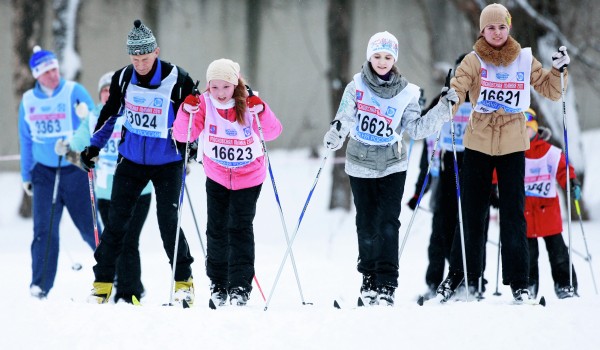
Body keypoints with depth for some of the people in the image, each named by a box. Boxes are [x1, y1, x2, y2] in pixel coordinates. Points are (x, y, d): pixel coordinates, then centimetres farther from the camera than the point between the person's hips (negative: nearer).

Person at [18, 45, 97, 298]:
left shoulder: (75, 92, -5)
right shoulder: (28, 101, 8)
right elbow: (26, 141, 16)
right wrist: (26, 176, 17)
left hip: (76, 171, -3)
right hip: (44, 172, 3)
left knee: (89, 227, 1)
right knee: (44, 229, -7)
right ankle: (40, 285, -7)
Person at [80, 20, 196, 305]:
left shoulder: (177, 80, -14)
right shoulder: (123, 78, -4)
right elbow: (110, 113, 12)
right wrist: (94, 146, 11)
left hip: (168, 163, -3)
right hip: (131, 160, 3)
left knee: (168, 222, -7)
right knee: (116, 220, 0)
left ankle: (183, 281, 8)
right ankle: (102, 283, 6)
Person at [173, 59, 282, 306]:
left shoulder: (248, 105, -15)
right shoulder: (204, 104, -13)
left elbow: (273, 133, -24)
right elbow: (183, 135, -18)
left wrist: (261, 112, -41)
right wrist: (187, 112, -34)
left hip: (248, 178, -2)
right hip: (216, 177, 2)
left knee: (240, 228, -11)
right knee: (216, 230, 7)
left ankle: (240, 286, -8)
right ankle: (218, 283, 22)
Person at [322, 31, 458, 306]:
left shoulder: (406, 92, 0)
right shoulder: (357, 86, -2)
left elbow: (415, 129, 1)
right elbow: (344, 119, -4)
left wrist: (442, 110, -8)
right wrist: (335, 136, -25)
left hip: (392, 165, 0)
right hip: (360, 164, 0)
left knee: (388, 224, -10)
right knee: (367, 224, 3)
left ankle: (386, 284, -10)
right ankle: (369, 278, 20)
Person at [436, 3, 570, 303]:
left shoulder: (524, 60, 3)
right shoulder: (474, 61, -2)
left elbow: (550, 90, 8)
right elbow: (457, 88, -14)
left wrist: (559, 70, -9)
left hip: (513, 145, 0)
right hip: (478, 143, 0)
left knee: (513, 213, -1)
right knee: (471, 212, 5)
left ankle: (518, 282, 3)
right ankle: (458, 275, 16)